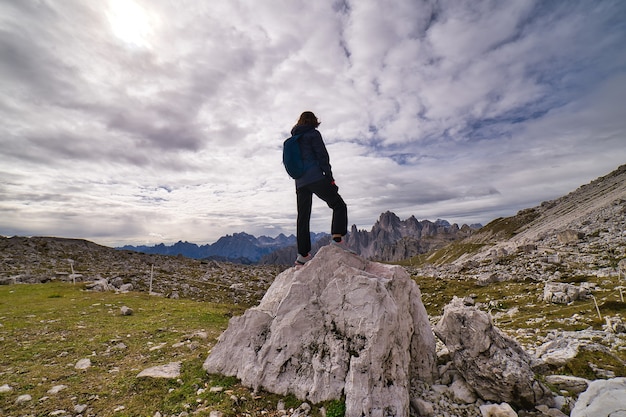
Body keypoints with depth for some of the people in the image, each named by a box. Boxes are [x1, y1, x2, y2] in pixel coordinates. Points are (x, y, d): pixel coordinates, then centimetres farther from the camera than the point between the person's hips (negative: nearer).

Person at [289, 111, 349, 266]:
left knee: (303, 218, 6)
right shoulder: (313, 134, 2)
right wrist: (330, 178, -4)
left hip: (300, 182, 7)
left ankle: (303, 254, 6)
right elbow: (322, 156, -7)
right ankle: (338, 239, -13)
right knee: (339, 206, 3)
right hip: (316, 178, -7)